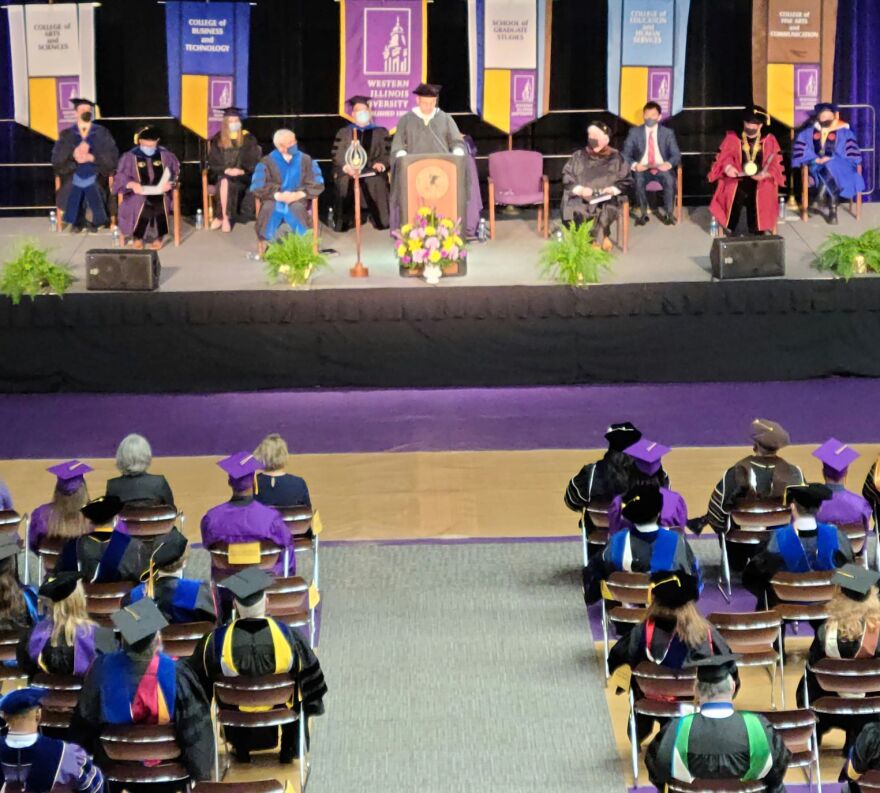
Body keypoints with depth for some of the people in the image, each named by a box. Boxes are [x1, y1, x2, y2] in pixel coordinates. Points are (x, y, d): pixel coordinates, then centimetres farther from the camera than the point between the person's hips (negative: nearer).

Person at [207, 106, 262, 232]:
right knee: (224, 181, -34)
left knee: (226, 182, -32)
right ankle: (225, 218, -33)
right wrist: (227, 170, -17)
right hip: (222, 174, 1)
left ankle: (220, 217, -26)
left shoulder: (248, 139, 5)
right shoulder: (217, 139, 7)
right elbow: (213, 162, 1)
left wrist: (241, 171, -17)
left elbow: (253, 161, 1)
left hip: (242, 176, -1)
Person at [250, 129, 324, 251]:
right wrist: (278, 195, -21)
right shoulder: (267, 162, 1)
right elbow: (257, 187, -8)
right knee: (268, 208, -36)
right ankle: (265, 244, -22)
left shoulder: (306, 160, 5)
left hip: (297, 199, 0)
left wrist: (298, 194, -17)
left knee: (297, 208, -37)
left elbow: (318, 185, -1)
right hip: (274, 199, 0)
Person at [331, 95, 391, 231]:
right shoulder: (344, 133, 19)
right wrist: (346, 167, -15)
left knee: (378, 182, -34)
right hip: (349, 172, 0)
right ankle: (343, 222, -21)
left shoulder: (380, 132, 20)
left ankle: (380, 221, -19)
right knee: (345, 182, -34)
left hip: (373, 171, 0)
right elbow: (338, 155, 7)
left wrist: (382, 164, -15)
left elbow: (388, 153, 8)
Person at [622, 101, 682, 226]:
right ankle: (643, 213, -20)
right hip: (642, 169, 0)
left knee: (670, 180, -33)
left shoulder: (668, 133, 6)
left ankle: (669, 213, -18)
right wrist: (634, 165, -23)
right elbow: (625, 154, -1)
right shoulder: (634, 132, 4)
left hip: (662, 168, 0)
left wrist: (669, 164, -23)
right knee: (638, 180, -34)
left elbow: (676, 154, 1)